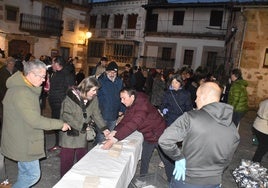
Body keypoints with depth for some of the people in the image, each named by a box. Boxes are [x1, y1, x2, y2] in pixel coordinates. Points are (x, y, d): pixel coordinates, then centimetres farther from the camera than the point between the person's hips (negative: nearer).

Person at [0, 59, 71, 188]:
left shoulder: (19, 87, 6)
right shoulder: (22, 93, -27)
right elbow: (35, 120, -29)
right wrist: (60, 124, -22)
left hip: (21, 141, 10)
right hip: (23, 144, -10)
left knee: (25, 173, 24)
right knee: (33, 175, 3)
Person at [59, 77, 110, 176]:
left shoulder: (93, 99, -3)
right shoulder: (71, 97, -19)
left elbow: (96, 114, 0)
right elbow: (67, 116, -20)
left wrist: (104, 128, -9)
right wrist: (82, 126, -22)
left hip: (82, 134, 5)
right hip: (69, 134, -5)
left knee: (83, 157, 14)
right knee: (67, 159, 5)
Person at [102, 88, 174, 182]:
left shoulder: (142, 105, -33)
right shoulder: (131, 106, -4)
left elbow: (132, 125, -41)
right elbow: (125, 120, -7)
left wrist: (113, 140, -43)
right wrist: (114, 132, -25)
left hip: (159, 135, -8)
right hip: (147, 136, 8)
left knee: (167, 160, 8)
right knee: (144, 159, 19)